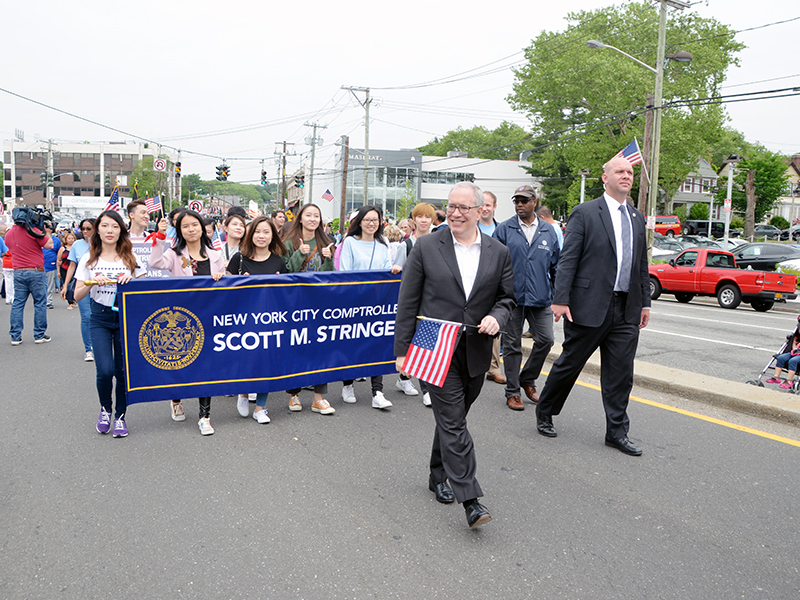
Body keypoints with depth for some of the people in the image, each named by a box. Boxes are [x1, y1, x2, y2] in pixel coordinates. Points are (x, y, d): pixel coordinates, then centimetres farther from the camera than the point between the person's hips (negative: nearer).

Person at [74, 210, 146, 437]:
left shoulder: (131, 258, 4)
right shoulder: (89, 259, 5)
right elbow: (77, 296, 4)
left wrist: (131, 280, -13)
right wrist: (93, 282, -15)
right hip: (100, 318, 0)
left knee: (123, 370, 1)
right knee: (105, 370, -13)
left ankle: (120, 416, 19)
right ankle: (105, 409, 16)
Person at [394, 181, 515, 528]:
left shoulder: (498, 252, 6)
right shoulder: (426, 248, -2)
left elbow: (508, 297, 13)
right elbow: (407, 303, -1)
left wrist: (497, 317, -11)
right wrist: (402, 350, -4)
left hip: (476, 353, 4)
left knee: (452, 418, 16)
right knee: (453, 421, -7)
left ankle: (438, 476, 36)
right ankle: (470, 499, -3)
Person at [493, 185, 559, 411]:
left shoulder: (548, 231, 9)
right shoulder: (504, 229, 1)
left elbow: (556, 266, 14)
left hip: (540, 298, 3)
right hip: (512, 297, -2)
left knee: (546, 340, 2)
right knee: (512, 345, 5)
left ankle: (527, 379, 26)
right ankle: (512, 391, 17)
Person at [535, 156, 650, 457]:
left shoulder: (637, 218, 15)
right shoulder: (585, 213, -4)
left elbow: (641, 264, 19)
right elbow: (568, 259, -9)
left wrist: (645, 302, 16)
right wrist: (560, 299, -15)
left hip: (627, 311, 5)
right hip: (589, 306, -5)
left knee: (621, 373, 7)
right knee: (569, 364, 7)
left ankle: (617, 432, 19)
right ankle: (545, 412, 28)